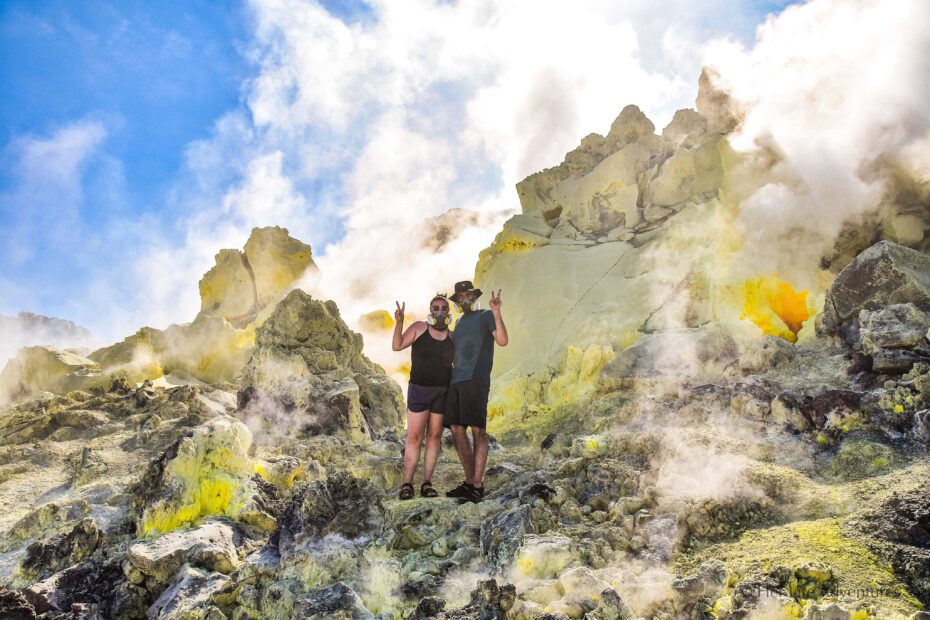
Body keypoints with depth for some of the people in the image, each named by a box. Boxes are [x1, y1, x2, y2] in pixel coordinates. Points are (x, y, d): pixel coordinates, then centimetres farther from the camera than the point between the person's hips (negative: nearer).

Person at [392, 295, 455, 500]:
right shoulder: (419, 328, -1)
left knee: (434, 437, 4)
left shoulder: (452, 336, 5)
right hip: (419, 390, -2)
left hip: (443, 391, 2)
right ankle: (407, 484, 1)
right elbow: (397, 346, -8)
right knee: (414, 437, -3)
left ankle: (426, 483, 10)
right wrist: (399, 322, -21)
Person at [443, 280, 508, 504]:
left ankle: (477, 486, -8)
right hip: (456, 380, 7)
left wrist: (496, 313, -19)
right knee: (457, 429, 3)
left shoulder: (486, 316, 6)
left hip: (476, 379, -7)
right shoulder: (459, 323, 24)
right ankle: (469, 481, 11)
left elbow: (502, 340, -10)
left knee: (477, 430, -8)